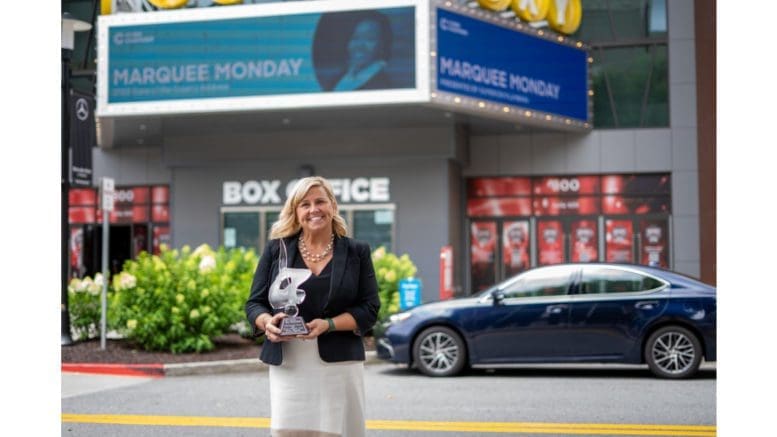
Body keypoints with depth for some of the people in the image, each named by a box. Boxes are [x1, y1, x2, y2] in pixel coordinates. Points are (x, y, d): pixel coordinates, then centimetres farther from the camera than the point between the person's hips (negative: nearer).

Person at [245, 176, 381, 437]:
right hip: (288, 364, 0)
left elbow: (369, 309, 1)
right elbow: (254, 303, 9)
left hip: (339, 363, 0)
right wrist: (268, 322, -15)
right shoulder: (276, 249, 8)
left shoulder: (357, 252, 7)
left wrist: (329, 324, -15)